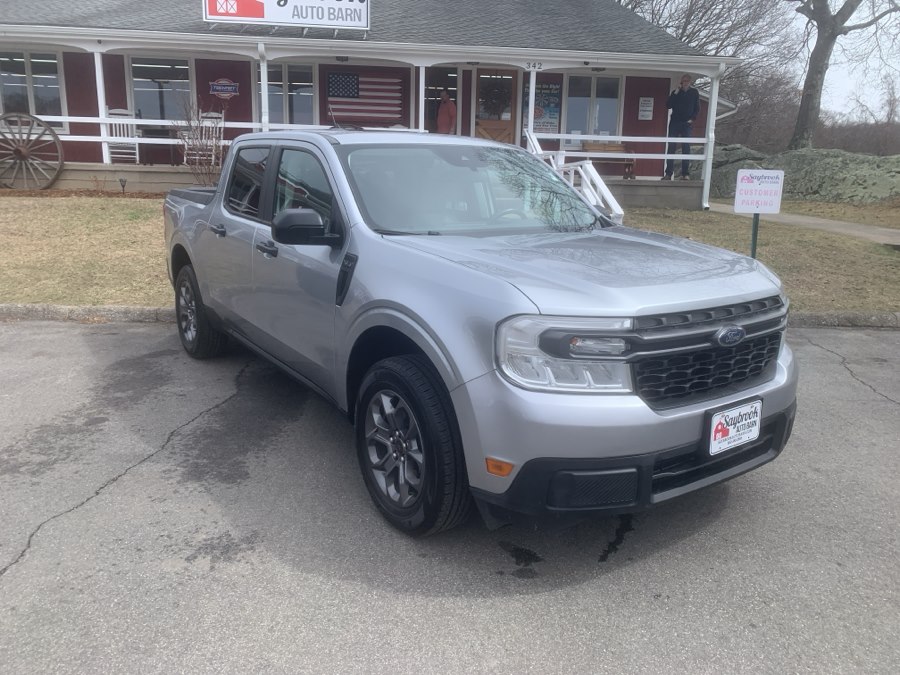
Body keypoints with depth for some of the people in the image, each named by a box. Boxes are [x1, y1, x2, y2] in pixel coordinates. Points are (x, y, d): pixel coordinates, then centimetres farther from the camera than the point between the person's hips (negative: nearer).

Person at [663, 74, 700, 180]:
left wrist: (692, 119, -4)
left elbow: (697, 108, 9)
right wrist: (675, 93, -8)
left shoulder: (694, 93, 7)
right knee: (671, 147, -4)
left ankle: (685, 174, -7)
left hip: (687, 124, -1)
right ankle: (668, 173, -3)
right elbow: (669, 105, -3)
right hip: (674, 123, 1)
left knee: (686, 148, -6)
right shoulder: (676, 92, 8)